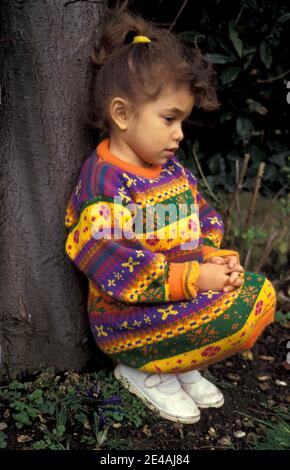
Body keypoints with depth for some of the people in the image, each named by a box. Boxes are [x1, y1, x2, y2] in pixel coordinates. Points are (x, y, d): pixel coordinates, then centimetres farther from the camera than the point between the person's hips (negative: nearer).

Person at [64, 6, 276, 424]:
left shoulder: (172, 169, 7)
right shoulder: (104, 182, -21)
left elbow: (203, 221, 13)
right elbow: (113, 266, -27)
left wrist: (214, 257, -9)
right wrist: (193, 278, -26)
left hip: (185, 293, 9)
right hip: (125, 317, -8)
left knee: (261, 293, 3)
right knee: (233, 312, -22)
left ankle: (178, 367, 5)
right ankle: (146, 370, -2)